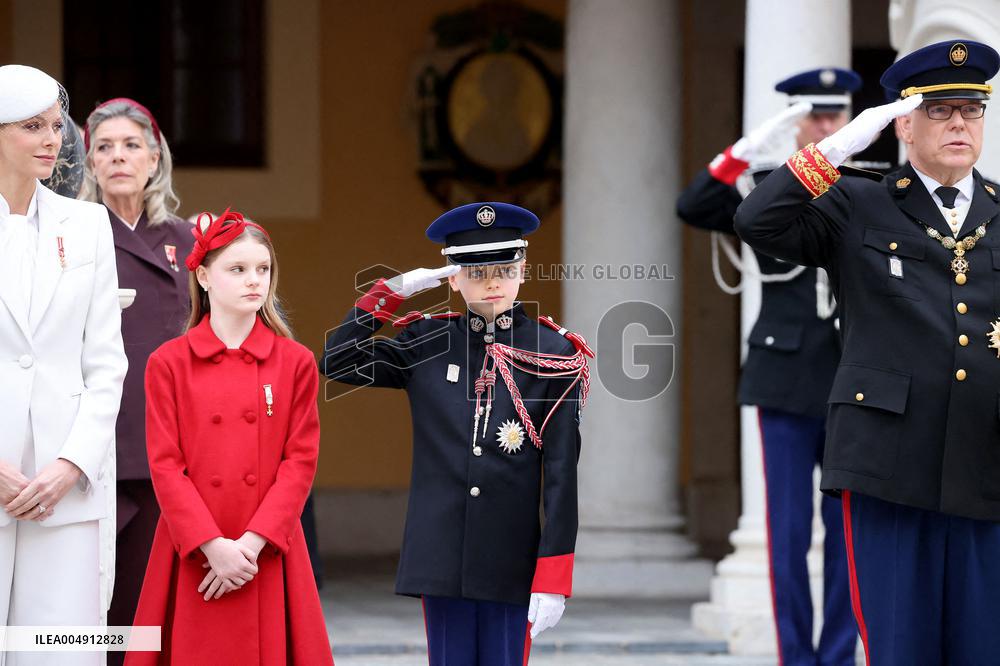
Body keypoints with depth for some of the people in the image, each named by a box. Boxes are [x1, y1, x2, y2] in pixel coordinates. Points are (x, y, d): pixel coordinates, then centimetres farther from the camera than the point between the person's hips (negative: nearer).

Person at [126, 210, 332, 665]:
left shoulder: (295, 362, 4)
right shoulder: (168, 363, 1)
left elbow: (300, 462, 0)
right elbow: (165, 466, -3)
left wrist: (252, 543, -11)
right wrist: (213, 545, -14)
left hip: (269, 552, 1)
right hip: (194, 556, -1)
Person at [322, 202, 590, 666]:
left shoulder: (553, 354, -2)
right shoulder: (426, 344, 6)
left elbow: (561, 473, -5)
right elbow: (338, 362, 5)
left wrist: (553, 577, -10)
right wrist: (389, 292, -2)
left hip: (512, 559, -2)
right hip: (442, 556, 2)